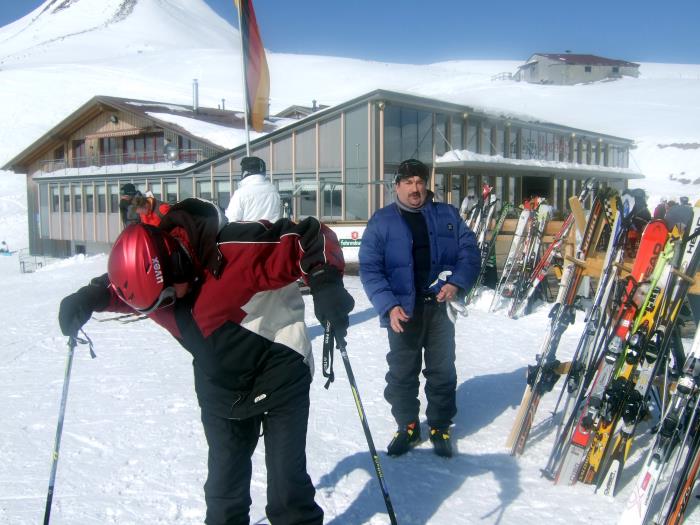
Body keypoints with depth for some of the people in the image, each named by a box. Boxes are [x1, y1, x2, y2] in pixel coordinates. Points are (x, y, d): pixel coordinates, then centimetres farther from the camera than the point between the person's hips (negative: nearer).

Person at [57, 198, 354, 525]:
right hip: (220, 388, 5)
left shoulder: (234, 250, -31)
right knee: (223, 485, 15)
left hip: (279, 377, -5)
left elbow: (312, 238, -28)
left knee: (286, 480, 1)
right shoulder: (152, 270, -11)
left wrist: (325, 283, -44)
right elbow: (119, 286, 13)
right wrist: (90, 297, -6)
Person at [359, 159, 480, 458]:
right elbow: (370, 269, -5)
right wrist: (389, 306, -16)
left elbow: (469, 251, 5)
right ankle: (407, 427, 25)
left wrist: (457, 282, -13)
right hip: (402, 311, -1)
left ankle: (440, 427, 25)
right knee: (402, 373, 8)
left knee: (442, 372, 10)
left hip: (441, 307, 2)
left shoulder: (447, 216, 7)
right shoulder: (381, 222, 1)